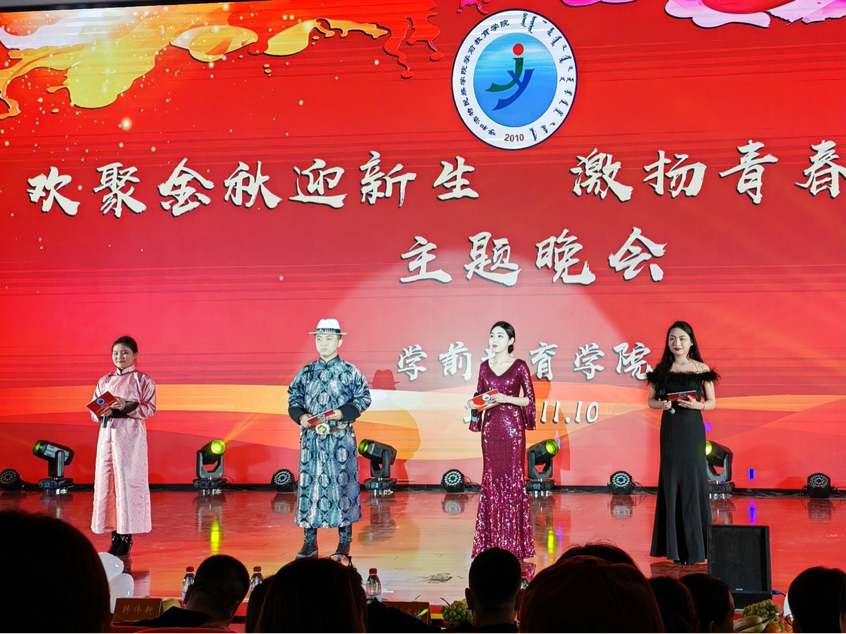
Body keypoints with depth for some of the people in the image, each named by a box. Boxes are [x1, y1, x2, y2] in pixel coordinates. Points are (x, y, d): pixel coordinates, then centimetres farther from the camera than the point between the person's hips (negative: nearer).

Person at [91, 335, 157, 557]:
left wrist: (127, 407, -20)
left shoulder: (142, 380, 1)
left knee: (128, 481, -6)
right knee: (106, 481, 1)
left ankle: (126, 538, -1)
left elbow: (150, 408, -7)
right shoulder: (104, 381, 14)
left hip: (131, 435, -5)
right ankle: (115, 535, 8)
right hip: (107, 433, 5)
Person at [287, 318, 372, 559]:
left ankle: (344, 543, 8)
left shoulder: (350, 372, 0)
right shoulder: (306, 373, 9)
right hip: (311, 438, 3)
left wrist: (342, 413, -14)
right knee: (309, 484, 2)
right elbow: (293, 399, 11)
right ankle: (309, 542, 11)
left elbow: (364, 398, -1)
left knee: (342, 483, -1)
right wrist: (301, 416, -8)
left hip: (340, 438, -3)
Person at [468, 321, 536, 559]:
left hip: (512, 426, -4)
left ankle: (514, 542, 2)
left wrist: (506, 398, -16)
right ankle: (492, 541, 10)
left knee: (512, 478, -4)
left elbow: (529, 399, -4)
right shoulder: (485, 367, 11)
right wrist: (474, 403, -5)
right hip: (490, 427, 4)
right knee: (491, 479, 4)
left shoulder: (519, 366, -2)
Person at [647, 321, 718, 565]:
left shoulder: (702, 370, 1)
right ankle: (674, 547, 8)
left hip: (693, 428, -1)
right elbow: (651, 400, 9)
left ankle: (694, 547, 5)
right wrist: (662, 404, -12)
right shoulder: (662, 370, 5)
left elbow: (712, 403, 4)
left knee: (693, 480, -3)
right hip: (670, 428, 2)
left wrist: (697, 405, -15)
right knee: (671, 480, 2)